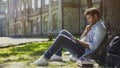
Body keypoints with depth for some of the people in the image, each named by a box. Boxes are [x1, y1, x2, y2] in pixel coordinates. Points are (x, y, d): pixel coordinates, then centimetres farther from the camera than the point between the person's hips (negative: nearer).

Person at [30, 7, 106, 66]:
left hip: (84, 53, -10)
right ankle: (57, 55, 6)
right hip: (82, 49, 10)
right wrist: (86, 31, 0)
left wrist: (79, 42, -22)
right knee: (63, 32, 10)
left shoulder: (100, 28, -14)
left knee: (61, 38, -21)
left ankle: (45, 58, -17)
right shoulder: (94, 26, 17)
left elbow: (94, 46, -25)